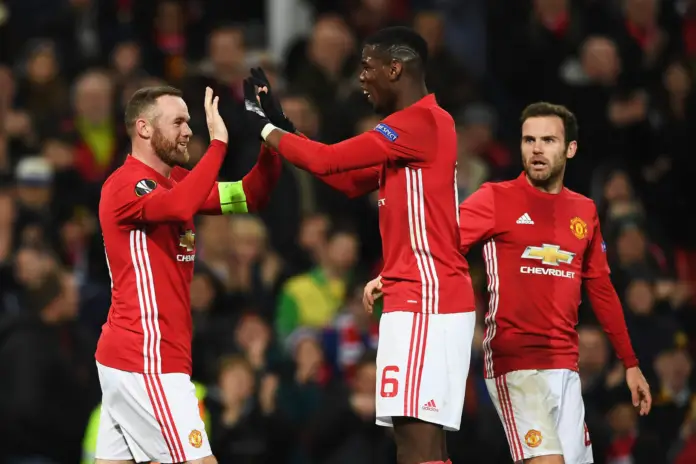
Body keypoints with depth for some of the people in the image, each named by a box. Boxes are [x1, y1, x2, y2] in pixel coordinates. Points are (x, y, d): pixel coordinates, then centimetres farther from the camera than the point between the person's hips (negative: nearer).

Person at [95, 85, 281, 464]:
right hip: (146, 359, -10)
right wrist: (218, 143, -29)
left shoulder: (175, 180, 15)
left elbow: (248, 198, 14)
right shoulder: (125, 185, -13)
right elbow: (178, 206, -34)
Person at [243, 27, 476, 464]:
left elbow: (326, 161, -15)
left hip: (425, 300, -10)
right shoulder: (417, 125, 19)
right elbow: (351, 181, 27)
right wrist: (284, 127, 22)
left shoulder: (421, 121, -13)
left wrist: (266, 128, 1)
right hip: (426, 300, 10)